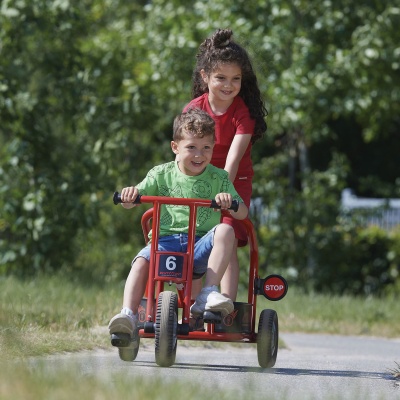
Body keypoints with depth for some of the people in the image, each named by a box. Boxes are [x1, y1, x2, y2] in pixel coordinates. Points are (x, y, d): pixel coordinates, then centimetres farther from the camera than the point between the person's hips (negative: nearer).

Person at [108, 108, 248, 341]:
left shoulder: (218, 178, 8)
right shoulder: (162, 174, 10)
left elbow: (242, 212, 0)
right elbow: (132, 200, 6)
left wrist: (230, 202, -24)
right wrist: (130, 195, -20)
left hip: (201, 245, 0)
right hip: (166, 240, 0)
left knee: (225, 230, -30)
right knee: (142, 260, -31)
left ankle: (209, 293, -31)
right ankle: (128, 315, -37)